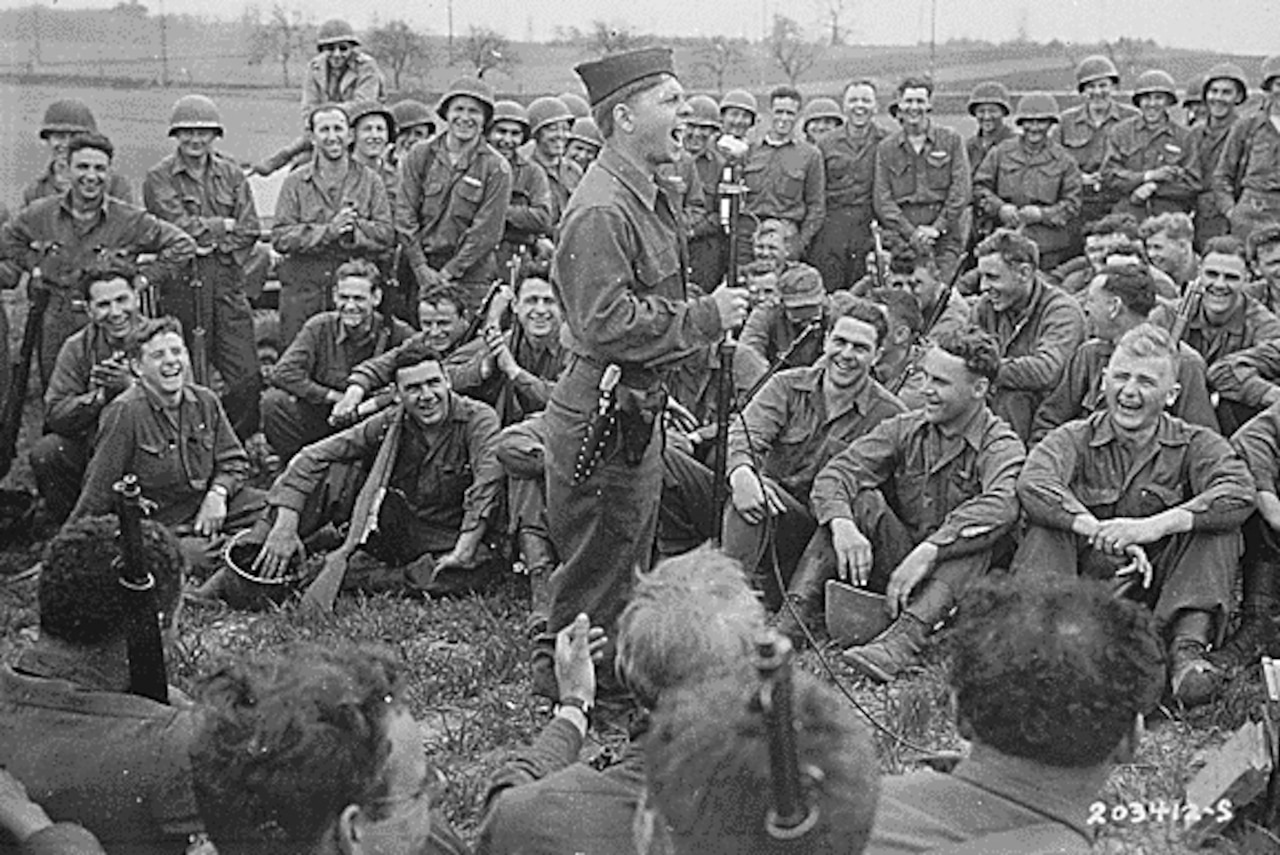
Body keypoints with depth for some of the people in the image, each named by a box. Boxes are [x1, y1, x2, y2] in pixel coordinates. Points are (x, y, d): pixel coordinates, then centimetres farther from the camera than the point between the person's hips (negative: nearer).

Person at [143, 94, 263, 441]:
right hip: (181, 284, -3)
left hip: (227, 283, 3)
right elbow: (182, 227, -11)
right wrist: (225, 225, -1)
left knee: (248, 377, -2)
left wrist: (210, 240, -7)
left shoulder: (231, 174, 14)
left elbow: (250, 230, 5)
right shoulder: (159, 178, 2)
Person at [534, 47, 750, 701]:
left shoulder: (648, 199, 14)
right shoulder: (601, 211, -21)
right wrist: (704, 317, -21)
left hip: (638, 410, 11)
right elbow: (606, 324, -27)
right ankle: (563, 692, 14)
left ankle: (614, 686, 34)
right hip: (600, 418, -11)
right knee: (596, 579, 0)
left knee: (626, 568, 20)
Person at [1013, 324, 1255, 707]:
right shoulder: (1074, 438, 1)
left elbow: (1240, 493, -20)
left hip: (1159, 590, 0)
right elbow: (1032, 485, -21)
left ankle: (1188, 648, -30)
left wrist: (1154, 526, -32)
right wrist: (1100, 531, -34)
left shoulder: (1194, 444, 1)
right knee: (1046, 528, -22)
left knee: (1218, 525, -19)